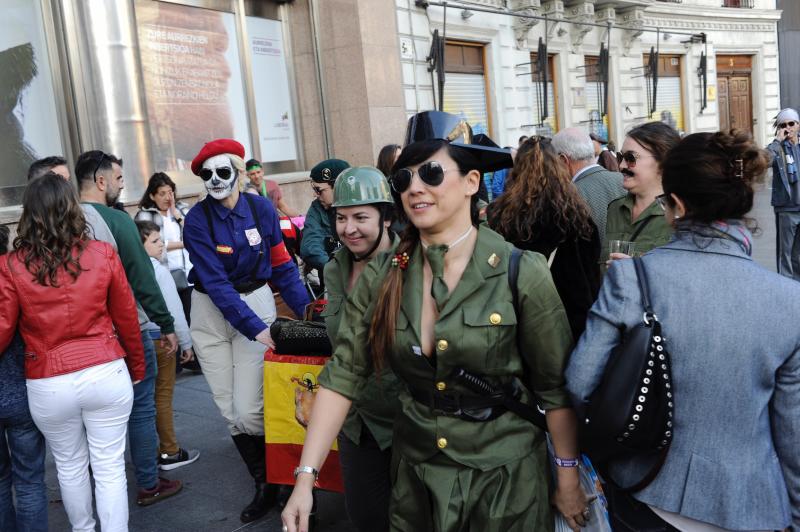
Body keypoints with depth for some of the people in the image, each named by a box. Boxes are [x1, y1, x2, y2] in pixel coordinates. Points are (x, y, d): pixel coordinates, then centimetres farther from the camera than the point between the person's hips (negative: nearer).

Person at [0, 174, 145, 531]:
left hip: (48, 385, 1)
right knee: (110, 468, 9)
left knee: (70, 467, 22)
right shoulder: (103, 255, -7)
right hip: (106, 374, 0)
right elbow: (127, 319, 1)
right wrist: (137, 369, 14)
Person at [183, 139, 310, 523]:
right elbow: (216, 282, -18)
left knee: (248, 410, -8)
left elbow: (281, 263, 0)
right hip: (211, 312, 1)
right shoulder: (197, 220, -11)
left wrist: (306, 310, -10)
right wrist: (256, 330, -25)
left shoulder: (262, 208, -6)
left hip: (256, 301, -1)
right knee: (229, 411, 3)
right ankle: (265, 484, 21)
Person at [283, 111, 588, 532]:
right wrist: (306, 476, -14)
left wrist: (568, 480, -3)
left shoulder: (521, 273, -16)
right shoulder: (382, 277, -6)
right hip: (415, 475, 4)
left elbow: (555, 387, -9)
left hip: (505, 478, -3)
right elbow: (343, 375, -8)